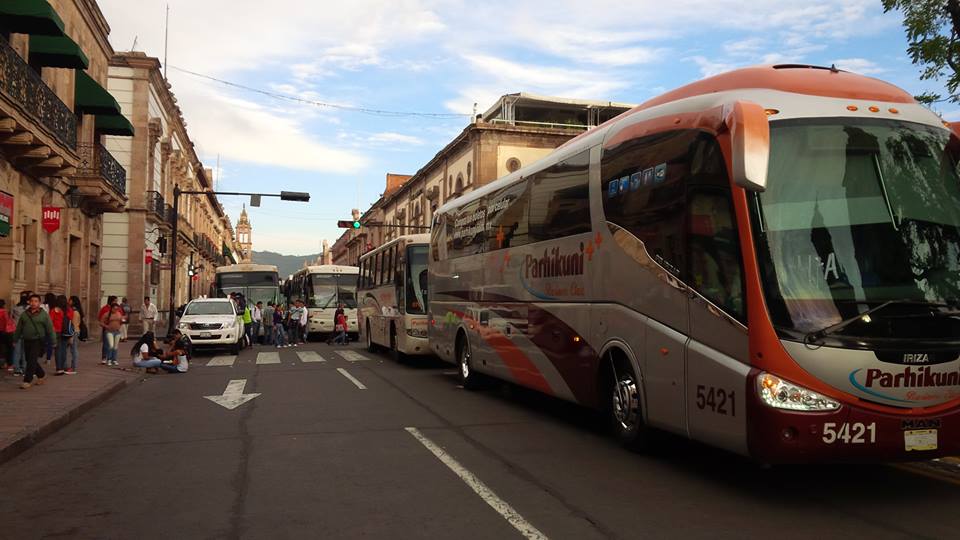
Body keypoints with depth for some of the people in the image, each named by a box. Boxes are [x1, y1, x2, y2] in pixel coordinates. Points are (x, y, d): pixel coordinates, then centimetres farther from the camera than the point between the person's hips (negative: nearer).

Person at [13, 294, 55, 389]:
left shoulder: (44, 315, -3)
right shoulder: (24, 314, 8)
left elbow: (50, 329, -3)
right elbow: (19, 329, 15)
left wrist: (53, 341, -5)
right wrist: (15, 339, 14)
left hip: (38, 341, -5)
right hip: (27, 341, 5)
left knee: (32, 361, -9)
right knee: (29, 360, 11)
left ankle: (27, 381, -5)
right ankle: (41, 375, 30)